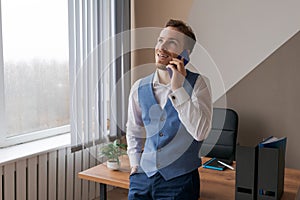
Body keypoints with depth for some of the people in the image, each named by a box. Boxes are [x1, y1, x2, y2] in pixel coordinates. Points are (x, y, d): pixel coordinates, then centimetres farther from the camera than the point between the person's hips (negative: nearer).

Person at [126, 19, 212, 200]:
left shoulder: (198, 83, -9)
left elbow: (200, 133, -20)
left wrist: (177, 88, -22)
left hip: (180, 180, -3)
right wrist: (135, 165, 8)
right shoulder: (140, 88, 1)